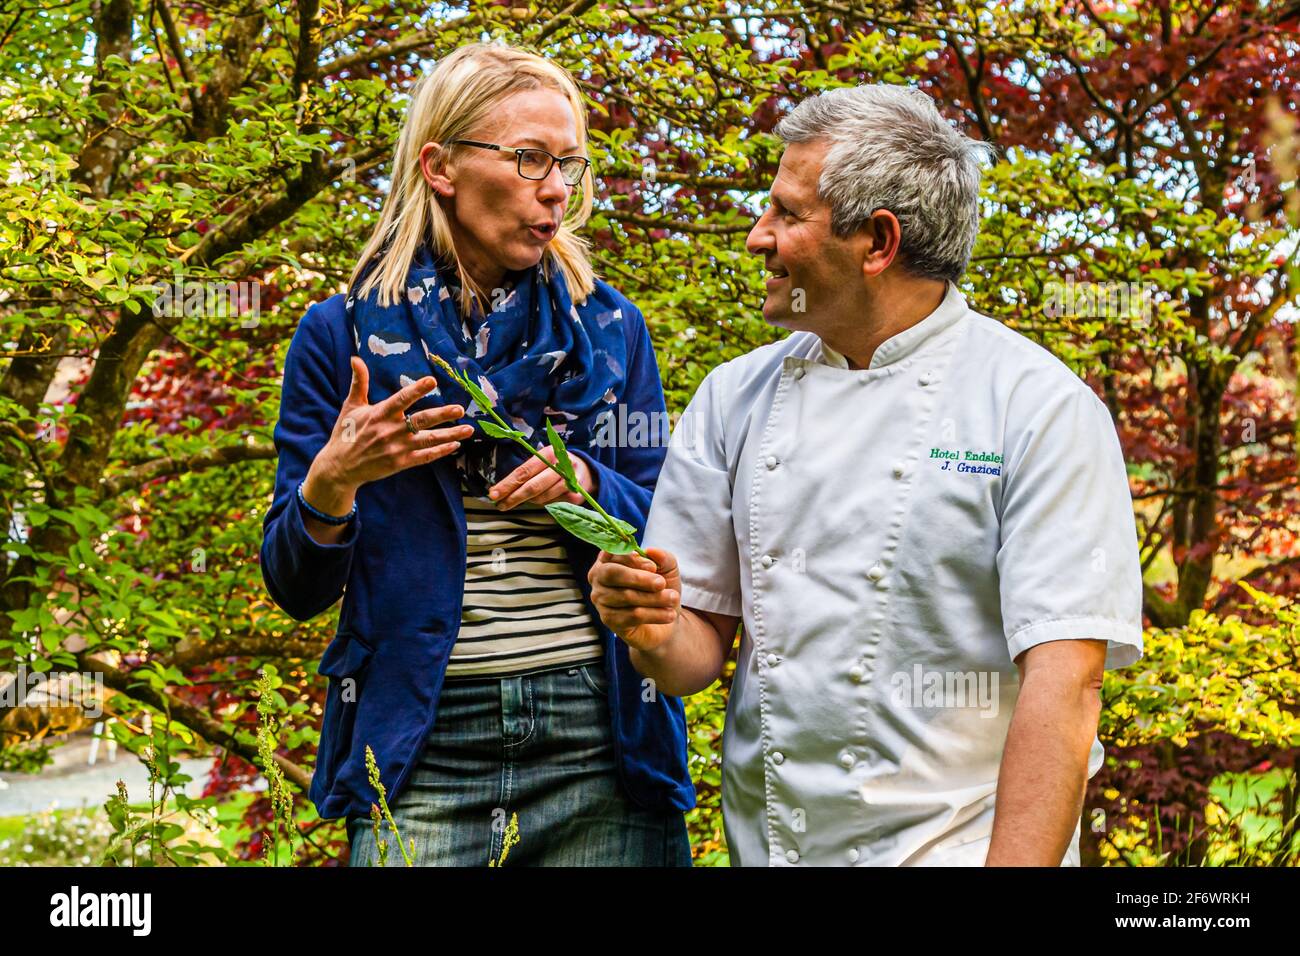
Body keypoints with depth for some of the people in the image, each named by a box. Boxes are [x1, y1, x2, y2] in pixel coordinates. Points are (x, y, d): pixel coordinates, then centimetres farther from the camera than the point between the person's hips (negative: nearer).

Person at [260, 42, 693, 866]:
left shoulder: (608, 329, 9)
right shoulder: (343, 333, 4)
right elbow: (297, 589, 3)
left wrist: (587, 486, -11)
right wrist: (331, 486, -16)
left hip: (599, 740, 2)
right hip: (418, 750, -1)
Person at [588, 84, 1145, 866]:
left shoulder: (1043, 409, -7)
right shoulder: (733, 399, 9)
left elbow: (1063, 683, -14)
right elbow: (704, 649, 11)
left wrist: (1016, 864, -22)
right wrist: (658, 635, -10)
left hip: (952, 844, -7)